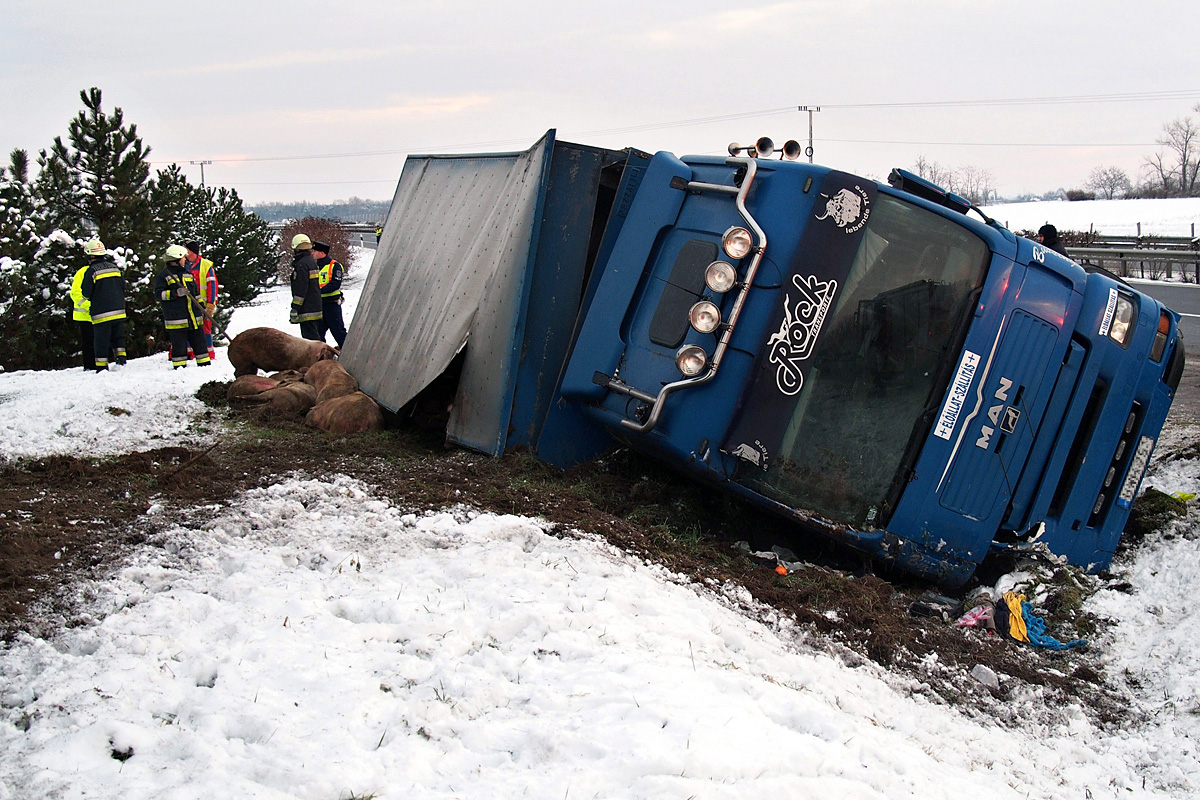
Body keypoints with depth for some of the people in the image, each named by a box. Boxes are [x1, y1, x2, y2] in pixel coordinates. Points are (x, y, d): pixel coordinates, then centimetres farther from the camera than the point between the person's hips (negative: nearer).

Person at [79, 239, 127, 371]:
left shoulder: (91, 271, -10)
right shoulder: (115, 267, 6)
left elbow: (86, 293, -8)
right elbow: (123, 288, 13)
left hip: (101, 312, -5)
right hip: (118, 311, 5)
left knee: (101, 340, 1)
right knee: (118, 337, 18)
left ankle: (102, 366, 2)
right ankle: (121, 356, 12)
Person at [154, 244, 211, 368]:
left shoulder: (187, 274, 19)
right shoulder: (163, 276, -2)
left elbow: (196, 294, 25)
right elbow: (159, 294, -10)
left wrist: (203, 308, 19)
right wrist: (176, 293, -21)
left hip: (194, 318, 6)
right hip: (176, 319, -6)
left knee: (200, 342, 9)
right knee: (179, 346, -4)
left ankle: (205, 364, 16)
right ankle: (180, 368, 2)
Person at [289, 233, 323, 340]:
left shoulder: (302, 264, -15)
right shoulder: (312, 261, 16)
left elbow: (301, 289, -20)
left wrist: (295, 309, -18)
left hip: (307, 310, -10)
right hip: (316, 307, 10)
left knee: (310, 337, -9)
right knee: (315, 336, 15)